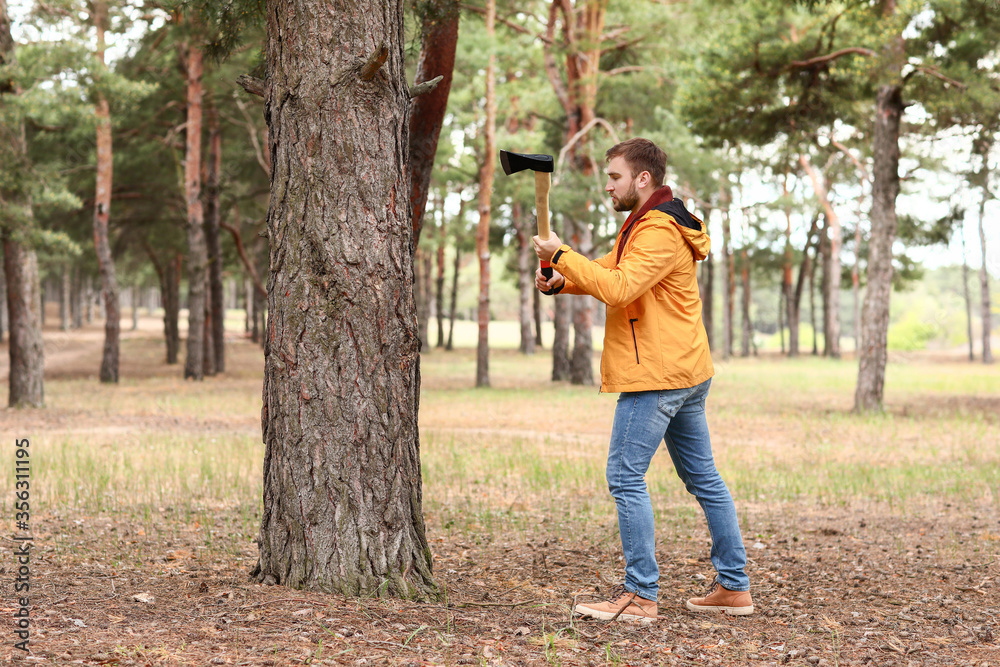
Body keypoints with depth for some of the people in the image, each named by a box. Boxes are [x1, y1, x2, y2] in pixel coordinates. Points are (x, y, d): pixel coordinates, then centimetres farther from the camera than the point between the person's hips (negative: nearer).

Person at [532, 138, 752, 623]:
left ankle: (640, 595, -7)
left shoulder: (659, 232, -16)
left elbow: (620, 288, -27)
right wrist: (559, 281, -1)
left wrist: (561, 254, -21)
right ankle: (734, 587, 19)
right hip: (687, 372, 11)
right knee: (702, 477, 13)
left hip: (657, 374, -11)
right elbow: (608, 271, 17)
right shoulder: (641, 225, 20)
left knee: (626, 475, -9)